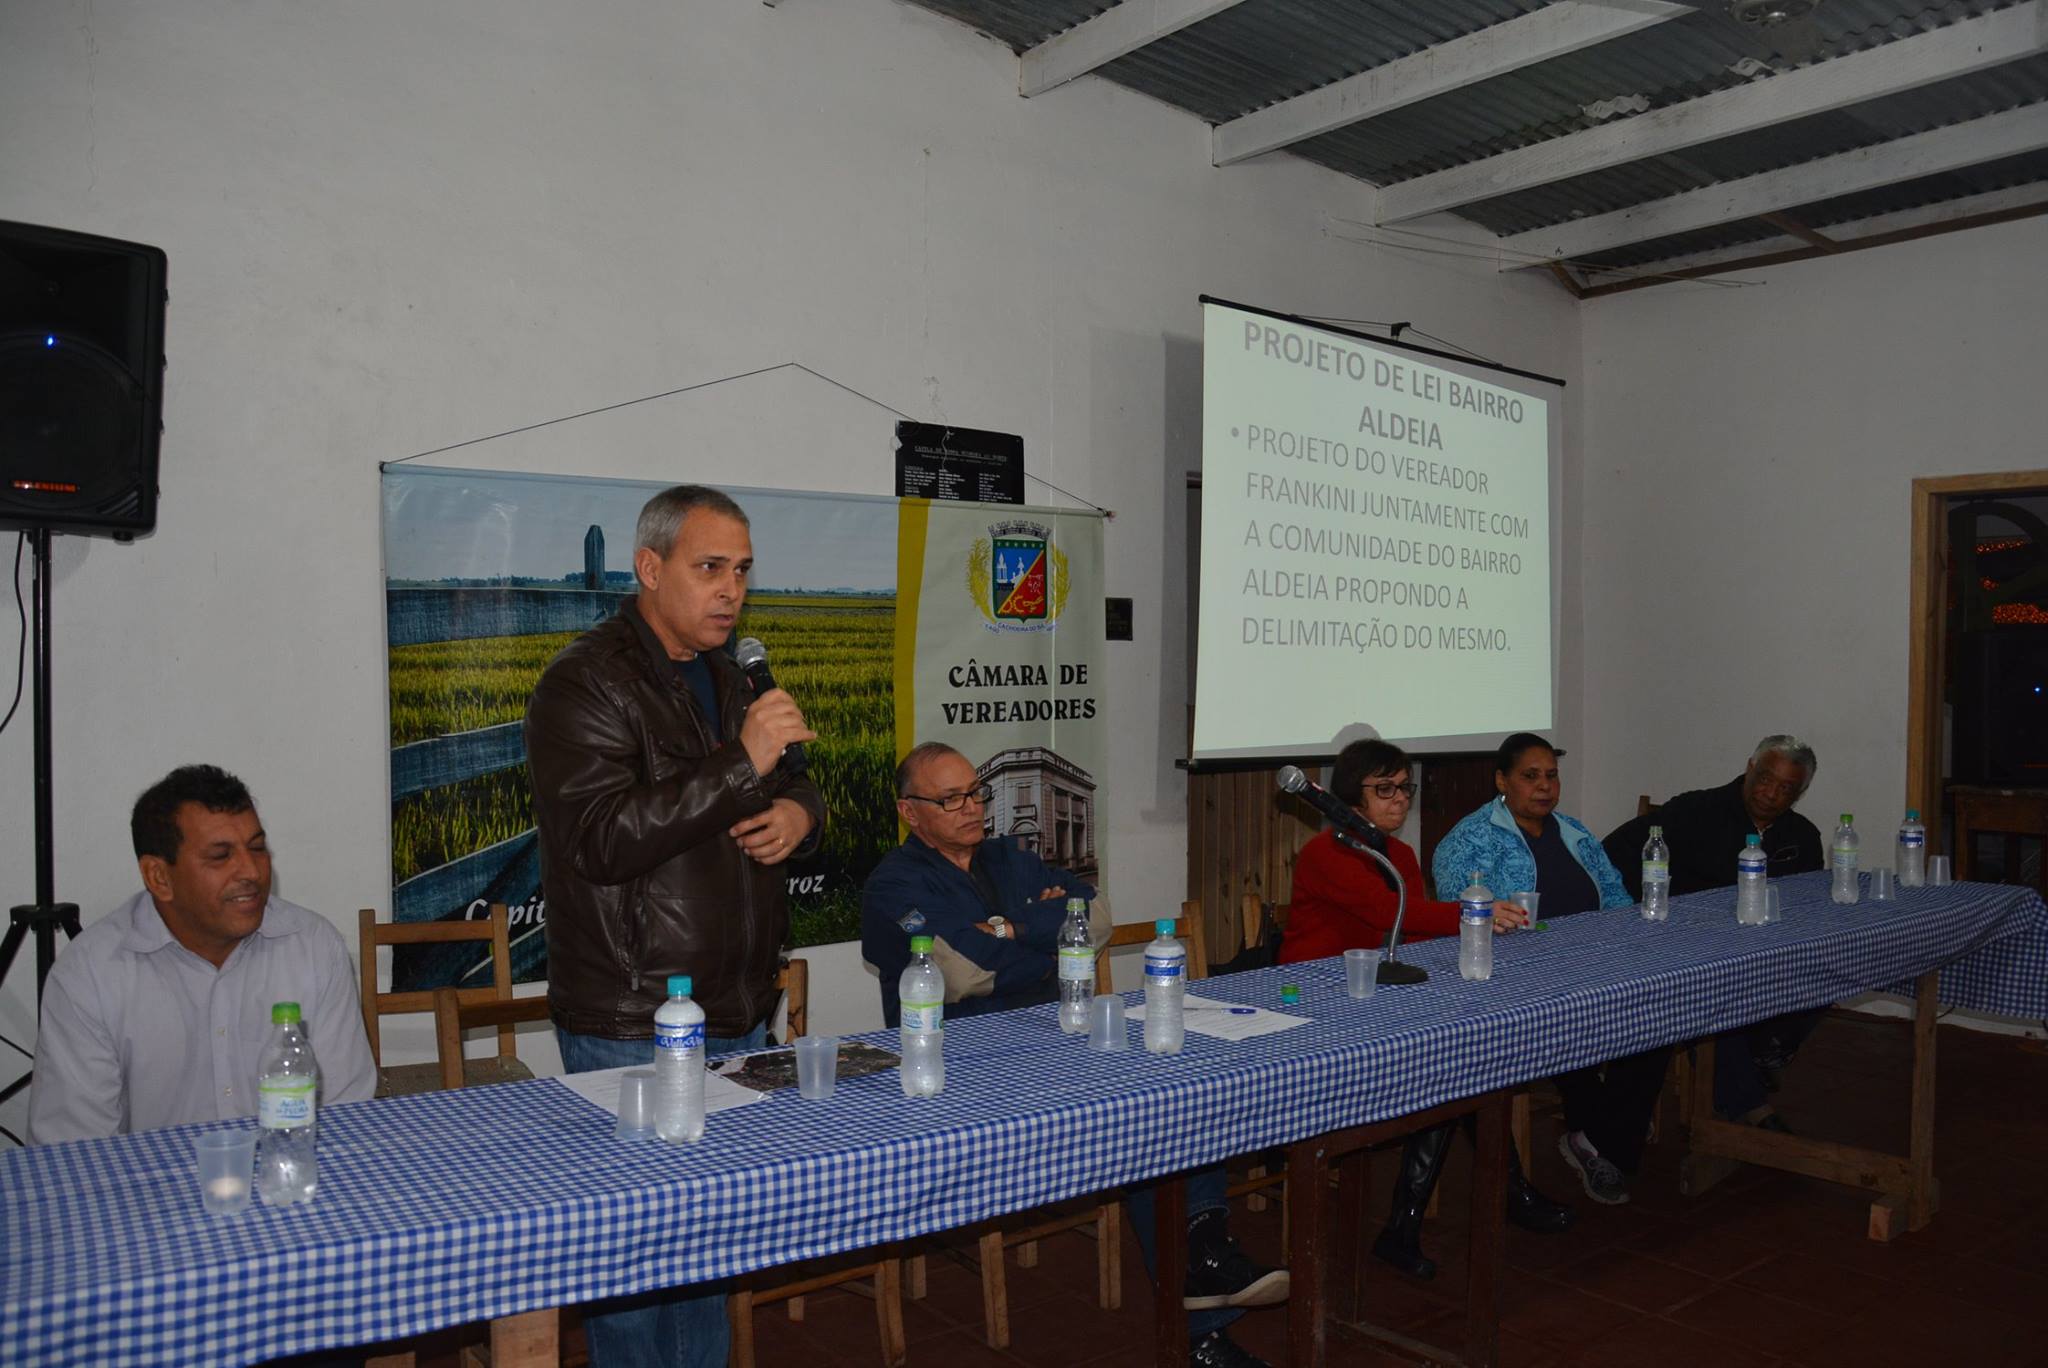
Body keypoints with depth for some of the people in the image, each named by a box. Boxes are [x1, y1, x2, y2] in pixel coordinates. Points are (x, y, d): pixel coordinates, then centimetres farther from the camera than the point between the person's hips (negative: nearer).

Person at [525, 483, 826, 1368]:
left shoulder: (724, 679, 14)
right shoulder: (586, 683, -11)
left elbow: (790, 786, 26)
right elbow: (603, 841, -23)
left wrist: (799, 812, 1)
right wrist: (743, 763, -27)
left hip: (737, 1019, 8)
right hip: (634, 1031, -7)